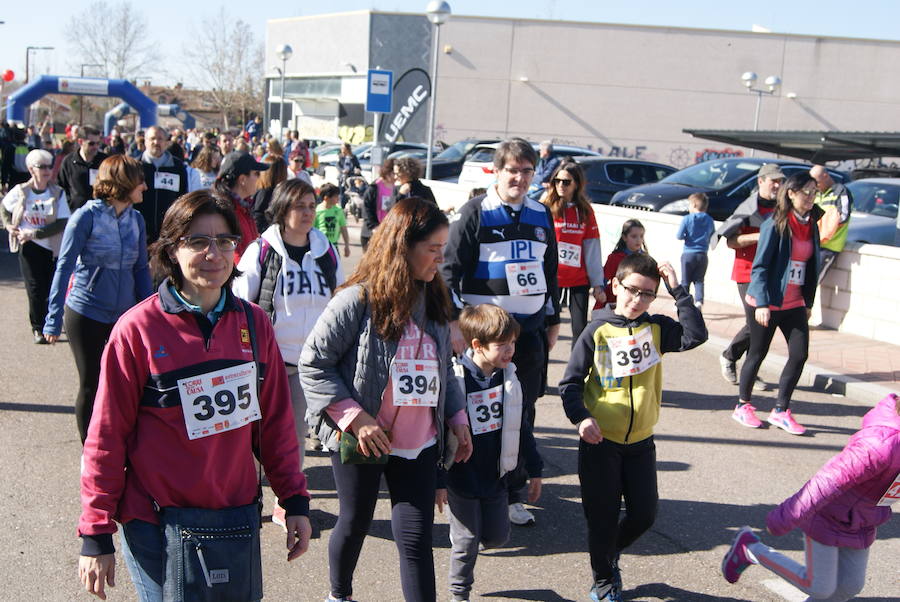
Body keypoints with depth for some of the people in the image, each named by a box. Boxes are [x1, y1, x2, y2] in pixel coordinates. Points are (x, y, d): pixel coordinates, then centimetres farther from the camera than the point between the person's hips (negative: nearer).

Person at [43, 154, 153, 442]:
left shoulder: (136, 219, 3)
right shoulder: (87, 216, -12)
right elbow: (64, 266, -11)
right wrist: (54, 319, -14)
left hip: (126, 313, 4)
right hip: (86, 313, -4)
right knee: (91, 385, 6)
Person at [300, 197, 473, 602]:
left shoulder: (434, 302, 5)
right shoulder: (358, 301, -15)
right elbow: (312, 364, -14)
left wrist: (457, 419, 8)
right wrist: (354, 418, -20)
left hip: (419, 445, 4)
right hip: (362, 442, -4)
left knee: (416, 537, 1)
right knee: (355, 524, 16)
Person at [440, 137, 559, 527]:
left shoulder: (541, 216, 12)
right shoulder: (475, 214, -4)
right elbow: (451, 269, -8)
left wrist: (552, 321, 20)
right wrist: (454, 320, -17)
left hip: (531, 328, 5)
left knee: (523, 412, 7)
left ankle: (513, 494, 17)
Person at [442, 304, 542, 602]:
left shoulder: (508, 376, 0)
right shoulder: (454, 381, -20)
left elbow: (520, 426, 10)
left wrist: (534, 470, 14)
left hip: (496, 476, 5)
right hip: (462, 479, -5)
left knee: (497, 536, 11)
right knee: (467, 542, 4)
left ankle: (466, 546, 41)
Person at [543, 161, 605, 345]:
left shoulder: (585, 211, 5)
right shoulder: (546, 207, -2)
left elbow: (592, 250, 6)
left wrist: (598, 283, 5)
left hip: (579, 280, 2)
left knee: (581, 330, 3)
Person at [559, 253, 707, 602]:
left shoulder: (656, 328, 0)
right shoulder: (598, 331, -8)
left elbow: (695, 335, -18)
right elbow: (570, 383, -7)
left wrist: (677, 291, -17)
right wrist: (581, 417, -23)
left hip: (641, 442, 3)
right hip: (600, 441, -3)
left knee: (644, 514, 8)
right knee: (603, 517, 6)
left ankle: (611, 553, 38)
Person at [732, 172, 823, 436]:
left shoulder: (811, 225, 7)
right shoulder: (775, 225, -13)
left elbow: (811, 267, 13)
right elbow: (760, 266, -14)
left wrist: (809, 302, 14)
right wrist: (762, 303, -20)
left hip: (794, 303, 6)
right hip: (766, 303, -6)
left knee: (800, 355, 0)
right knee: (757, 354, 5)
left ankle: (781, 411, 12)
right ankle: (743, 406, 23)